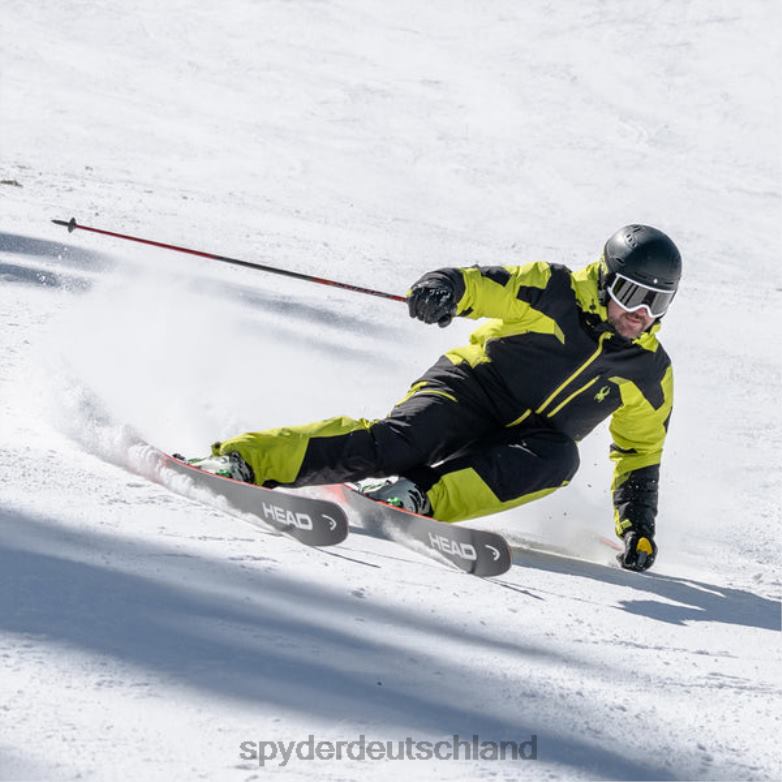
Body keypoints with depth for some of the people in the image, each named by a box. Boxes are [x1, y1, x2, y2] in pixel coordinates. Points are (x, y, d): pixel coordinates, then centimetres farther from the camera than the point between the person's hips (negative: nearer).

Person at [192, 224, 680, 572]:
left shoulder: (649, 373, 5)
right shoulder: (556, 292, -5)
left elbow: (640, 455, 14)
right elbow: (480, 286, -12)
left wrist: (638, 526, 3)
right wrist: (445, 288, -36)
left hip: (524, 441, 3)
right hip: (470, 388, -3)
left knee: (560, 458, -32)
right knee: (398, 444, -31)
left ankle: (416, 496, -39)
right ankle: (241, 459, -30)